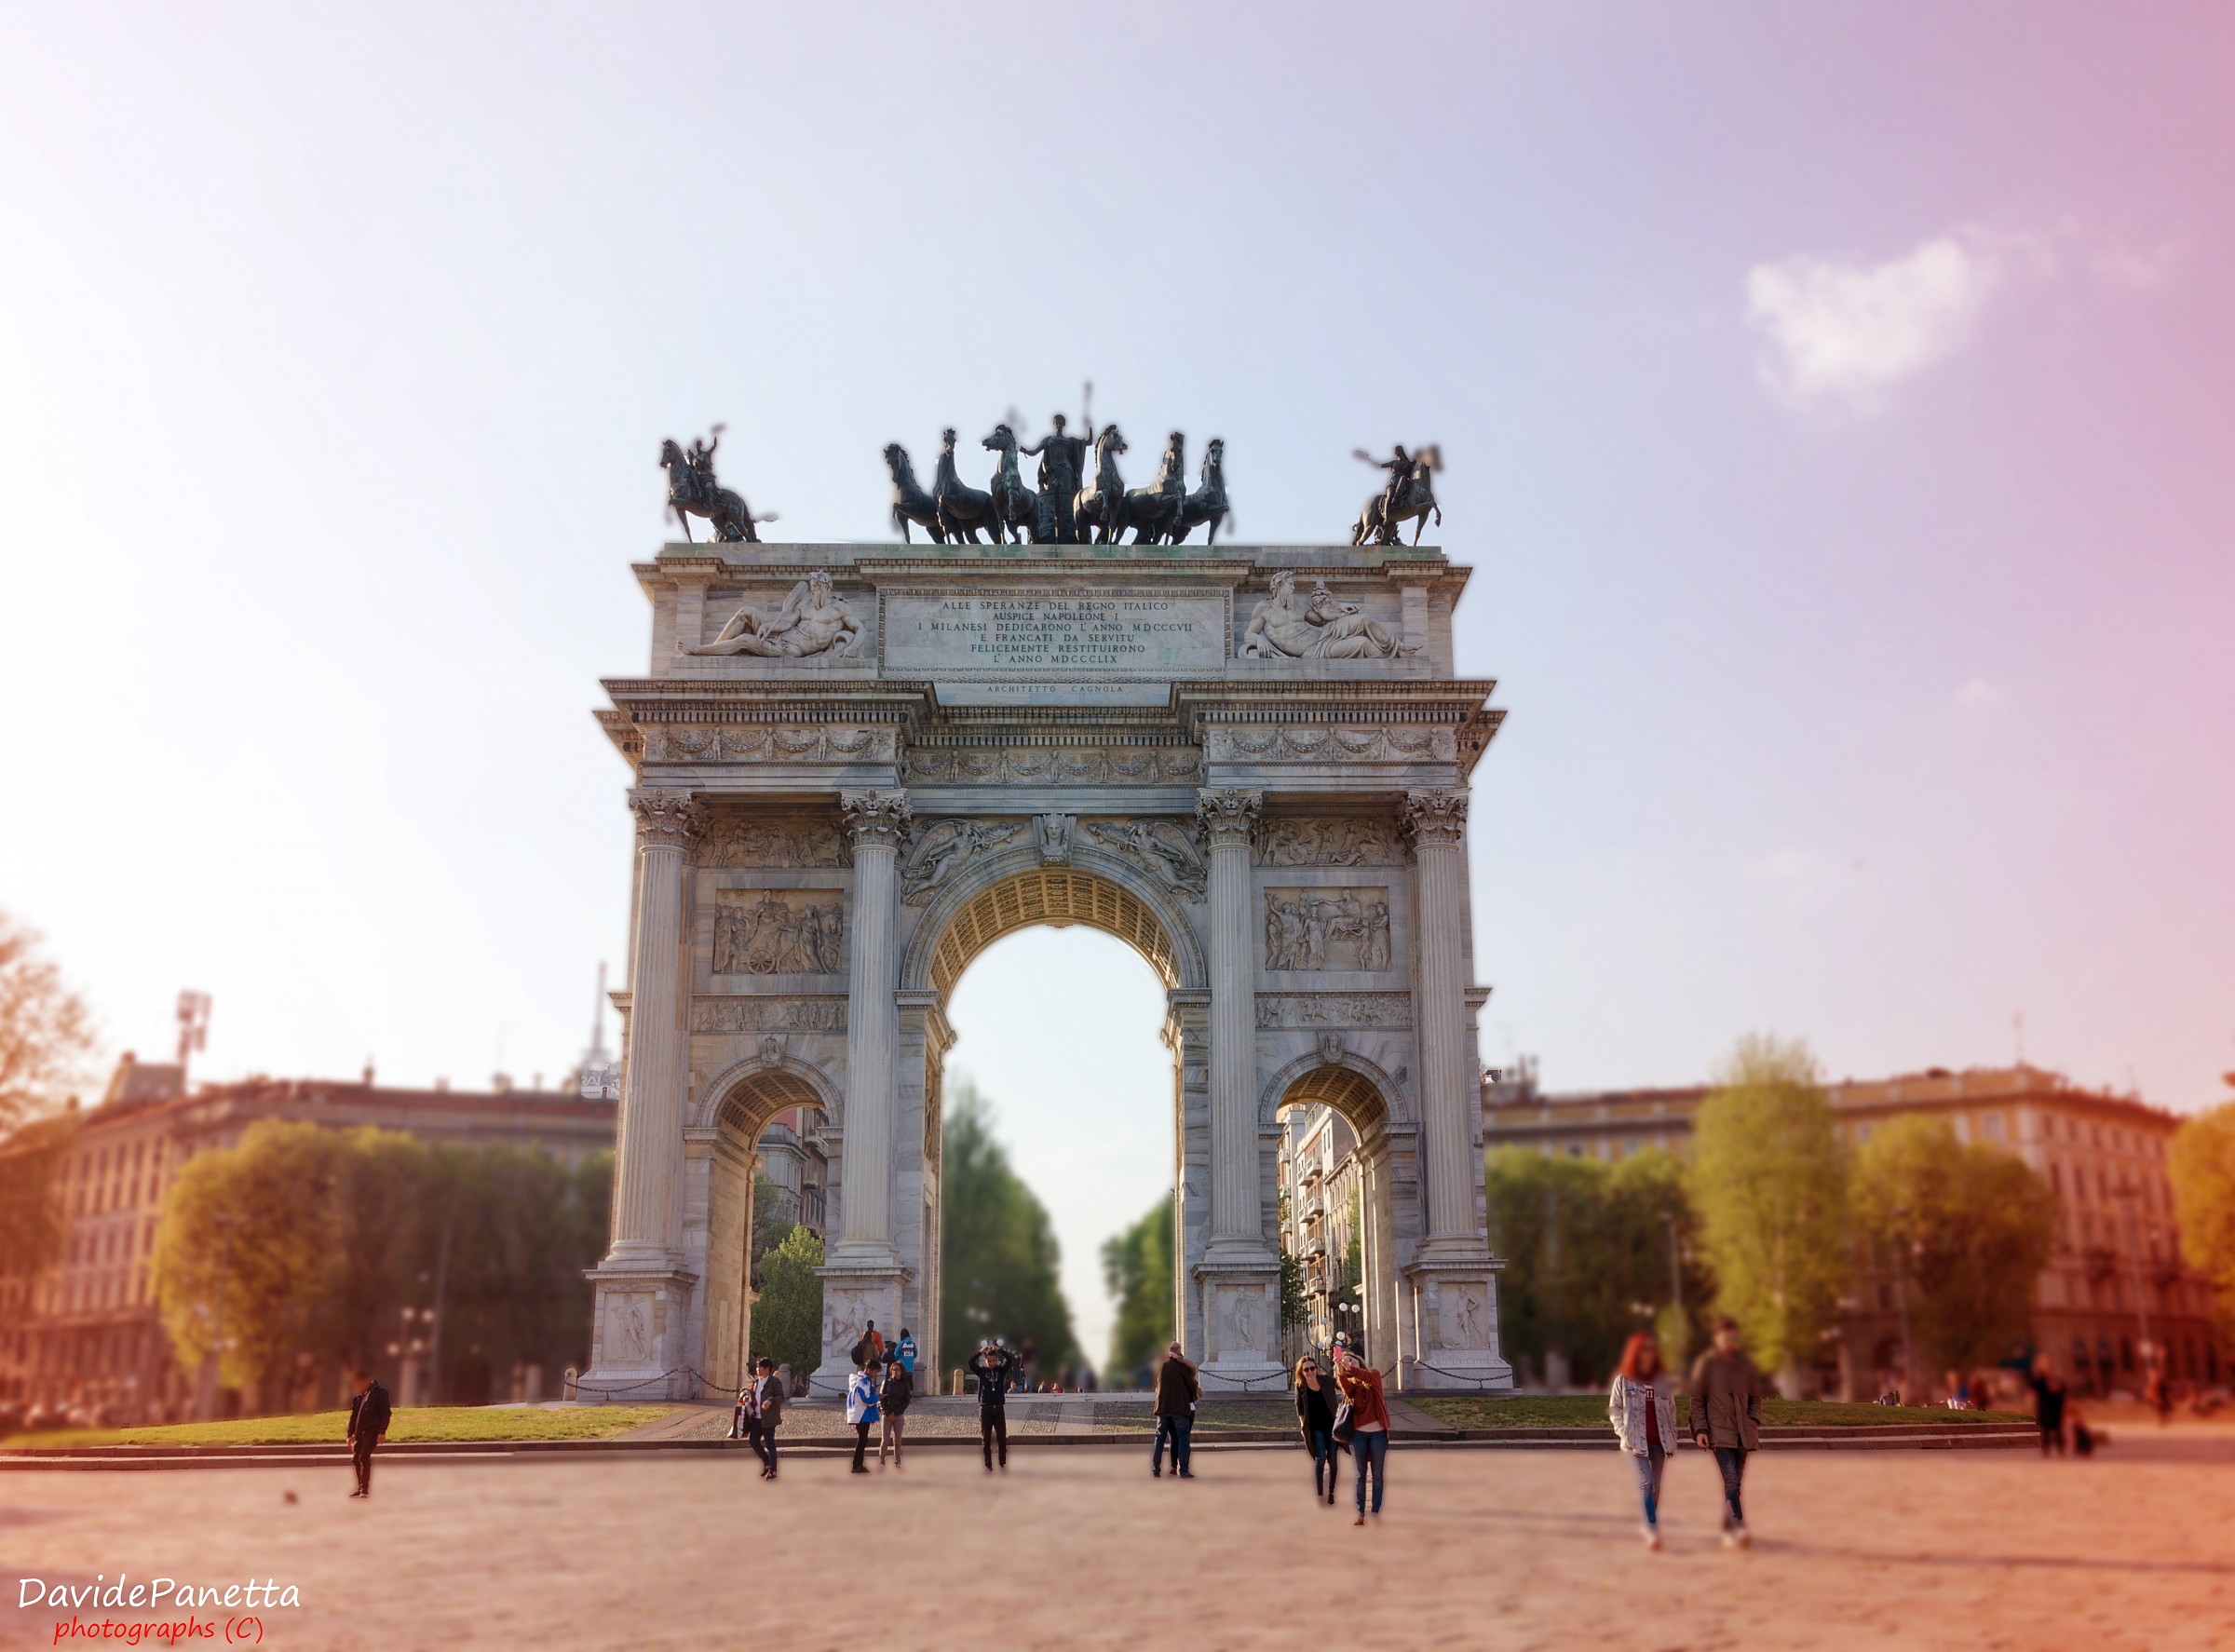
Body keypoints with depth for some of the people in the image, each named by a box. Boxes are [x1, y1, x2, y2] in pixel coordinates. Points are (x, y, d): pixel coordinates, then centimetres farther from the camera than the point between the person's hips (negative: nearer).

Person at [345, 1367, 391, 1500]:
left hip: (372, 1430, -7)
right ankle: (361, 1488, 18)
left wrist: (382, 1432, -17)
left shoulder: (379, 1393, -6)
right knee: (356, 1459, 7)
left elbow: (386, 1413, -10)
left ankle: (365, 1488, -13)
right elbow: (353, 1415, 18)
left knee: (364, 1457, -17)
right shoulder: (358, 1395, 14)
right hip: (360, 1431, 7)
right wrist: (350, 1434, 15)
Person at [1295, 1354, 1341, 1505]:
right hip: (1315, 1427, -1)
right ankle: (1319, 1493, -1)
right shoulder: (1300, 1386, -6)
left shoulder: (1326, 1381, -6)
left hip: (1331, 1424, 1)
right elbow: (1299, 1407, 7)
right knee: (1320, 1458, -13)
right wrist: (1303, 1424, 1)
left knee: (1332, 1459, 4)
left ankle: (1331, 1492, 19)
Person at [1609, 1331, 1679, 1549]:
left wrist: (1672, 1438, 5)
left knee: (1655, 1487, 6)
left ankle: (1649, 1529, 17)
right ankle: (1653, 1531, -18)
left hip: (1659, 1441, 3)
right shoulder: (1623, 1380, 0)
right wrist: (1624, 1433, -9)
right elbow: (1614, 1410, 2)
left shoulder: (1663, 1380, 9)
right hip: (1636, 1442, -3)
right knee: (1646, 1484, -16)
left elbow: (1671, 1410, 12)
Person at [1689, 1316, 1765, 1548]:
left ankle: (1729, 1532, 14)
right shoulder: (1706, 1363, -1)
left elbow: (1755, 1398, 18)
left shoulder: (1745, 1364, 10)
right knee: (1731, 1481, -18)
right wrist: (1700, 1429, -7)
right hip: (1719, 1431, -4)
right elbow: (1696, 1399, 1)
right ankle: (1739, 1527, -27)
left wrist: (1754, 1422, 3)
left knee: (1735, 1482, 6)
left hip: (1743, 1432, 4)